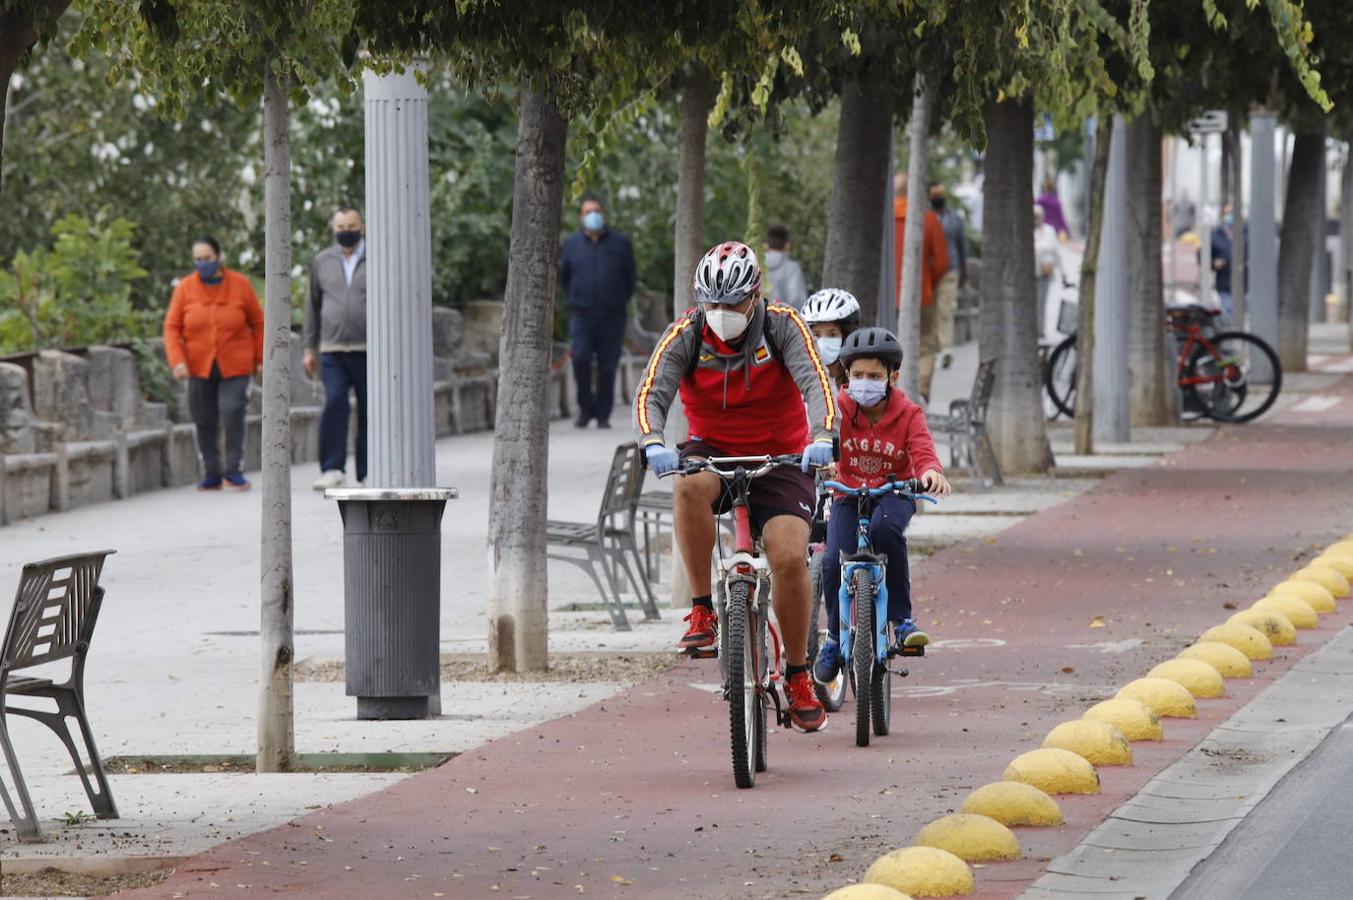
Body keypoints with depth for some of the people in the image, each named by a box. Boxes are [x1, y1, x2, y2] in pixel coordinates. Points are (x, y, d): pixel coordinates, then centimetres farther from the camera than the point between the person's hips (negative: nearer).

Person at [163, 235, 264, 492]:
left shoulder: (240, 284, -1)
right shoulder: (186, 288, 0)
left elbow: (258, 323, 7)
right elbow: (172, 327, 0)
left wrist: (260, 358, 5)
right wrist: (177, 361, -13)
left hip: (234, 367, -2)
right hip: (199, 368, 2)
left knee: (232, 413, -15)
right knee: (205, 422, 2)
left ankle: (233, 470, -5)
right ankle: (212, 474, 12)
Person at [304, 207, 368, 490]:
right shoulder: (322, 262, 12)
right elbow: (313, 306, 17)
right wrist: (310, 348, 14)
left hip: (369, 350, -1)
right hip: (332, 350, 1)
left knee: (369, 411, 1)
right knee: (334, 404, -15)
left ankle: (367, 474, 10)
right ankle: (332, 470, -15)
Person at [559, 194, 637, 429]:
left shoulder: (620, 243, 5)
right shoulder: (571, 244, 7)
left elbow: (630, 277, 15)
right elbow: (564, 277, 20)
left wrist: (620, 302, 11)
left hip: (612, 315, 0)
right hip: (581, 314, 0)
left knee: (608, 366, -1)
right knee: (580, 358, -17)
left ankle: (603, 415, 8)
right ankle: (586, 407, -1)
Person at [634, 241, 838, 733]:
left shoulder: (782, 326, -14)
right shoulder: (686, 335, -12)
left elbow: (815, 381, -26)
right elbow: (651, 393, -23)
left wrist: (823, 436, -46)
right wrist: (653, 443, -45)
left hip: (778, 457, 0)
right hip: (714, 451, 1)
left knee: (790, 558, -19)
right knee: (691, 486, -36)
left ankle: (798, 676, 0)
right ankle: (703, 612, -24)